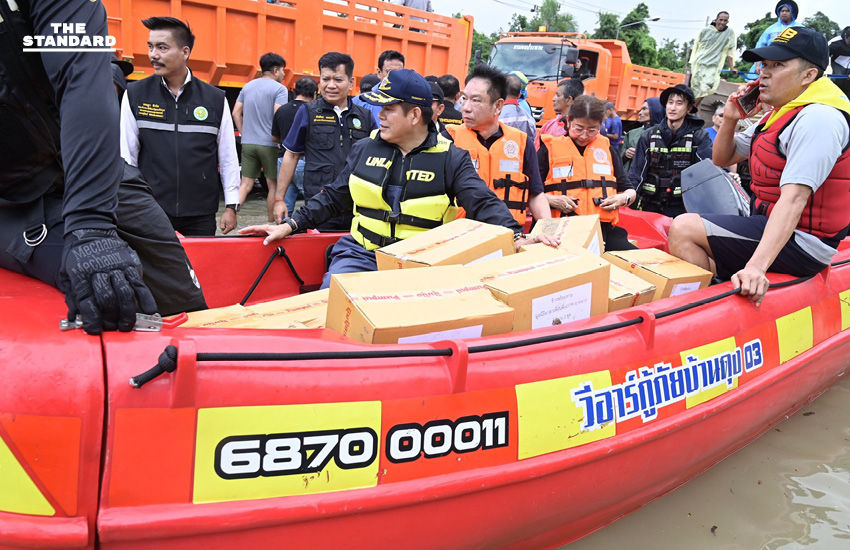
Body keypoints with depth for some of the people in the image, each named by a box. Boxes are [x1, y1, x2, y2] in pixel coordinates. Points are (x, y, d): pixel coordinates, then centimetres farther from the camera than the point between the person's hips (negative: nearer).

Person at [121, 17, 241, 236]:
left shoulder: (215, 99, 2)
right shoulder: (135, 95, 2)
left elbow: (228, 158, 5)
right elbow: (126, 156, 4)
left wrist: (231, 206, 3)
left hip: (201, 216, 0)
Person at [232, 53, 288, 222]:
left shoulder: (247, 86, 13)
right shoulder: (279, 89, -6)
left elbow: (236, 113, 11)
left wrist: (245, 134, 15)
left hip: (248, 143, 5)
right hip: (270, 144, -5)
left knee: (246, 184, 6)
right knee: (273, 185, 8)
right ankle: (271, 225, 14)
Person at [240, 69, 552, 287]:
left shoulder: (451, 159, 0)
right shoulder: (365, 150, 10)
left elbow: (483, 203, -9)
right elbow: (334, 198, 17)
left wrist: (516, 236, -26)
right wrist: (290, 225, 10)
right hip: (360, 254, 2)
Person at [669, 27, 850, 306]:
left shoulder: (818, 118, -20)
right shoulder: (781, 115, 13)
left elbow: (794, 199, -32)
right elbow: (722, 159, 21)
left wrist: (756, 266, -41)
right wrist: (730, 118, 1)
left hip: (801, 244, -11)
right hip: (773, 227, 11)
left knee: (684, 229, -18)